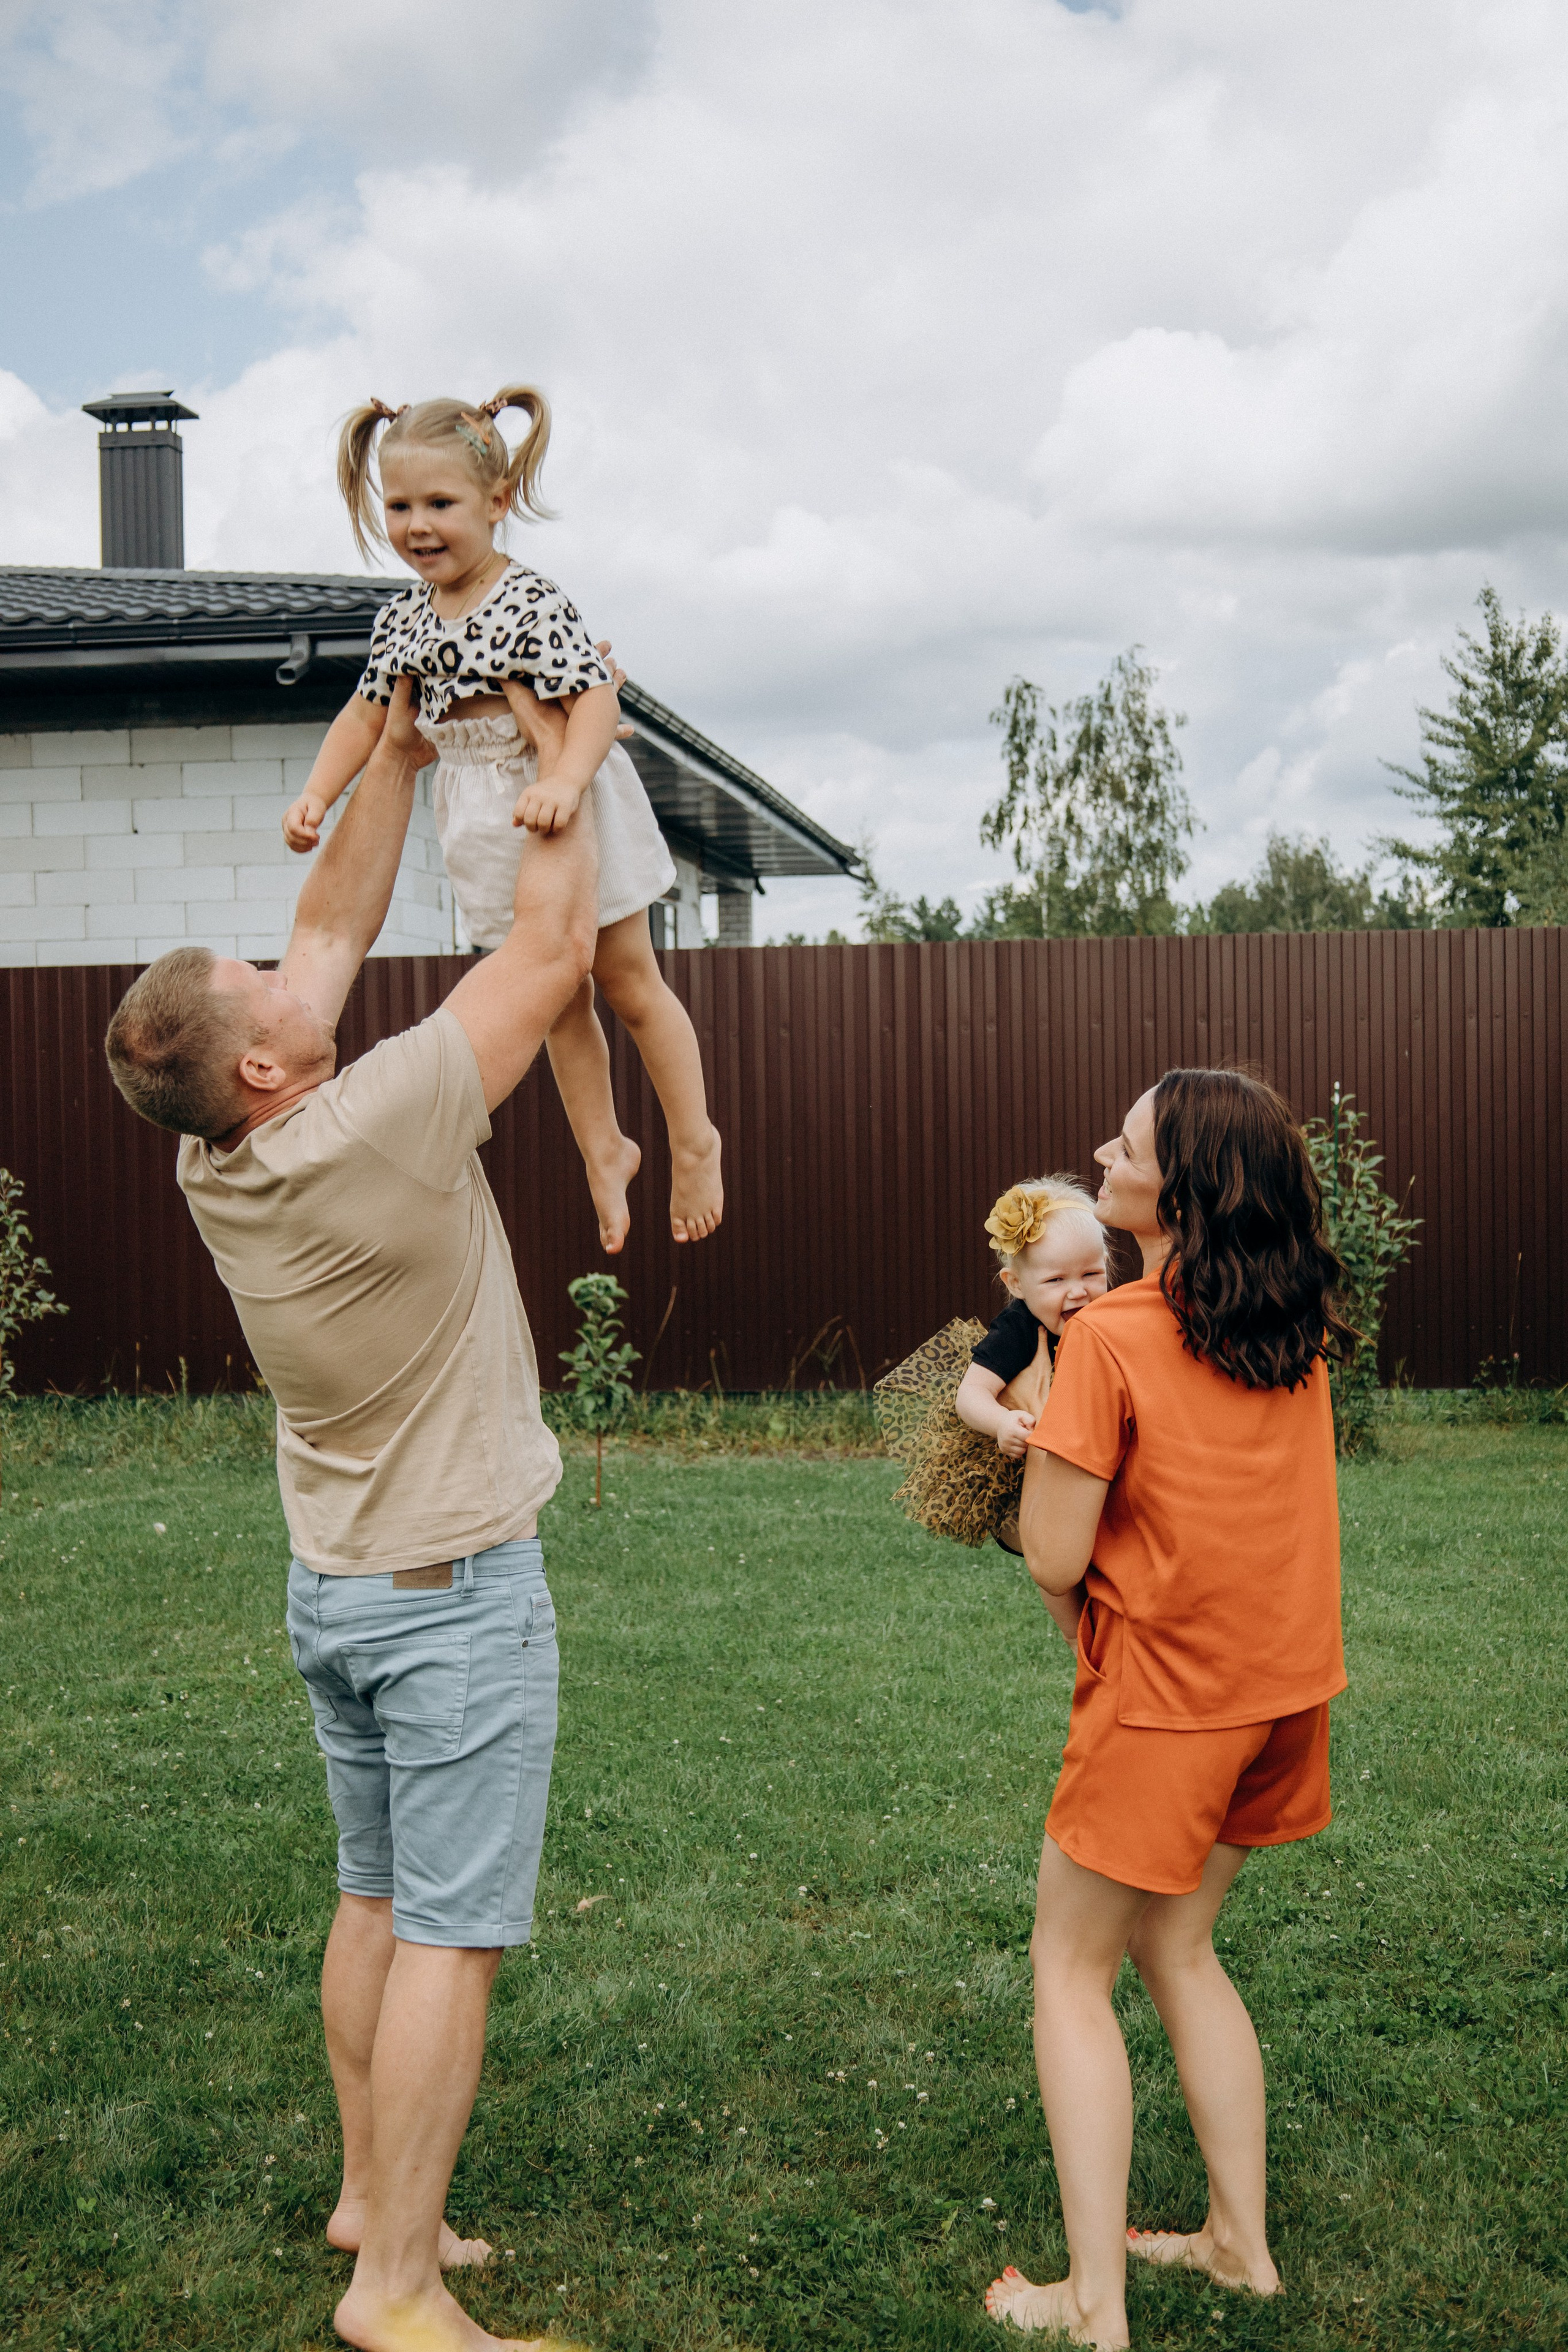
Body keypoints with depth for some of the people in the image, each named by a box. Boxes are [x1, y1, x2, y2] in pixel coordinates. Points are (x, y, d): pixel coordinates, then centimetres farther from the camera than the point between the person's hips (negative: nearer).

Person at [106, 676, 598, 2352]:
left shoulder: (215, 1164, -3)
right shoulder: (375, 1130, -25)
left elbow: (331, 931, 8)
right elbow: (554, 948, -17)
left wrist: (398, 750, 12)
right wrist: (562, 758, -3)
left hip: (332, 1582, 8)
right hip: (454, 1594, -8)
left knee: (376, 1902, 18)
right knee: (451, 1933, 0)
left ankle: (371, 2192, 31)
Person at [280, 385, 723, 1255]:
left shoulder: (532, 604, -20)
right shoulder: (403, 619, 1)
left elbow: (596, 700, -29)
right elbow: (367, 713, 12)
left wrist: (563, 780, -45)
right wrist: (317, 794, 0)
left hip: (559, 810, -6)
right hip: (486, 829, 6)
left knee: (627, 981, 7)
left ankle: (694, 1141, 23)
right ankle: (604, 1150, 30)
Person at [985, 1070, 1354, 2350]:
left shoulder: (1112, 1340, -21)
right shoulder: (1297, 1332, 0)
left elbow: (1055, 1556, -18)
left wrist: (1039, 1425, -1)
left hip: (1166, 1696, -7)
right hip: (1287, 1684, 7)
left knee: (1072, 1970, 8)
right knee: (1178, 1947, 23)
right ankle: (1241, 2242, 29)